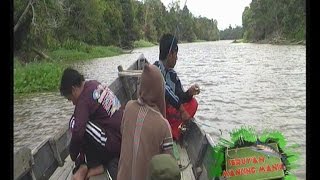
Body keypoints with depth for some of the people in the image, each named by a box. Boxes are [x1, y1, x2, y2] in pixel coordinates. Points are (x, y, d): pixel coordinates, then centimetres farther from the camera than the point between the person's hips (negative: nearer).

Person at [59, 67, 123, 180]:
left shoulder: (84, 100, -17)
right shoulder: (94, 84, 7)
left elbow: (77, 132, -24)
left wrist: (73, 155, -4)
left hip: (114, 143, -9)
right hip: (125, 138, 9)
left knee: (74, 123, -9)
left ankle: (95, 165, 6)